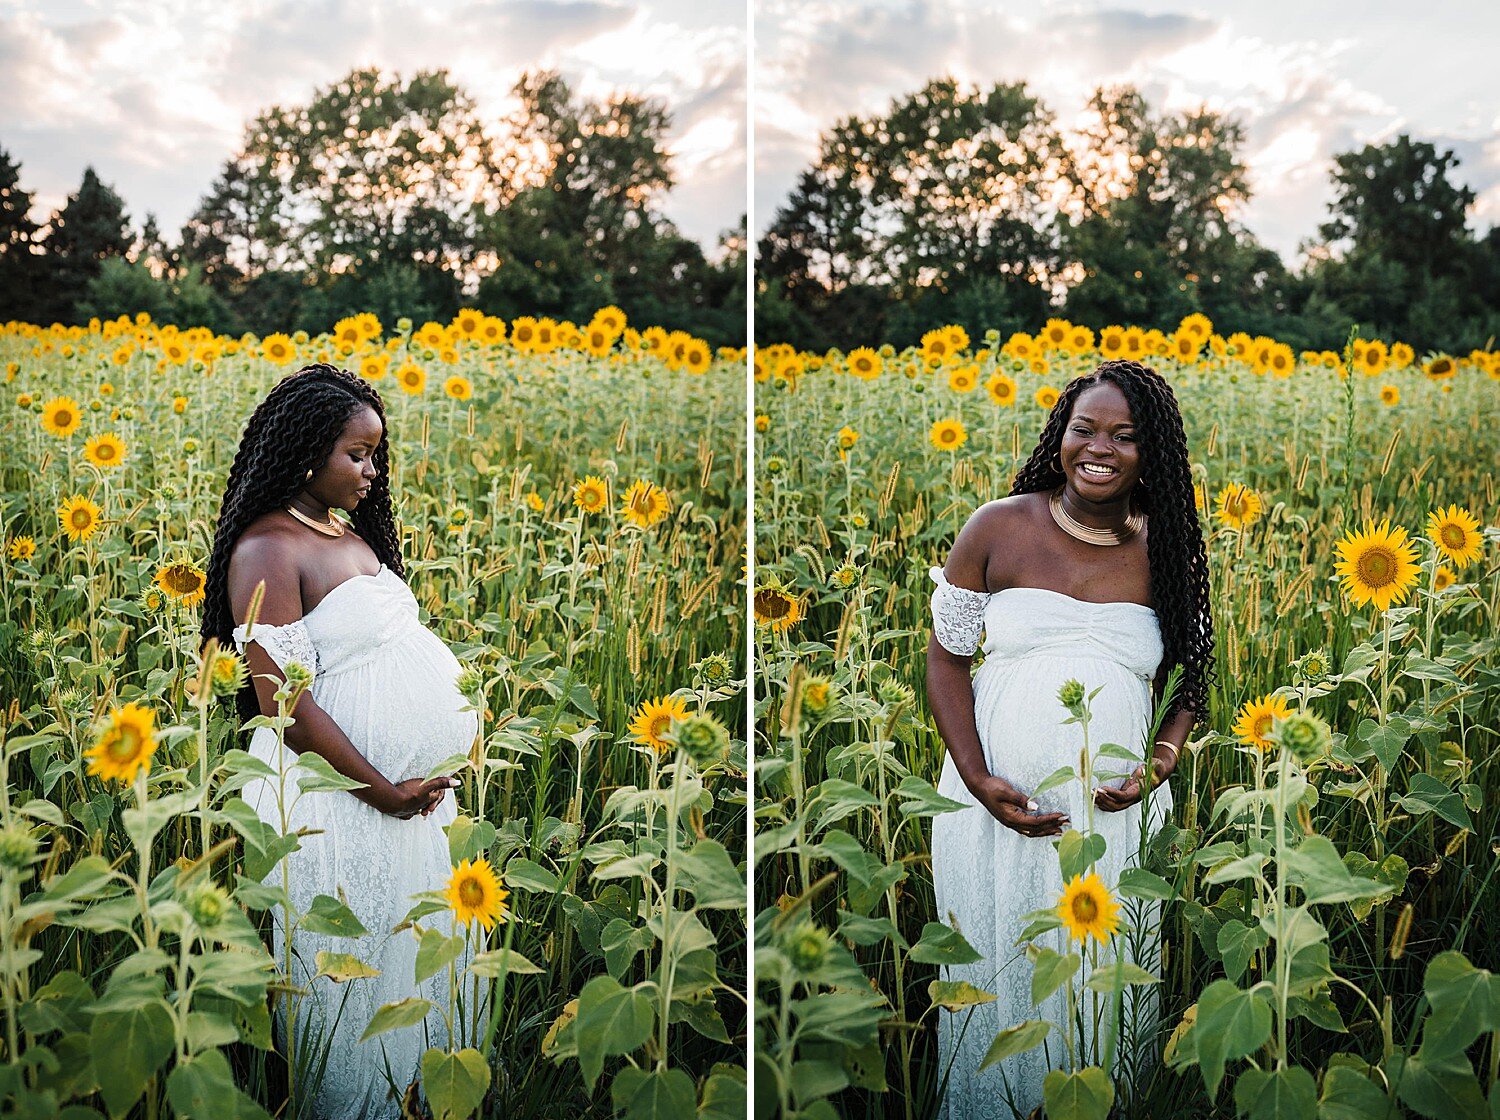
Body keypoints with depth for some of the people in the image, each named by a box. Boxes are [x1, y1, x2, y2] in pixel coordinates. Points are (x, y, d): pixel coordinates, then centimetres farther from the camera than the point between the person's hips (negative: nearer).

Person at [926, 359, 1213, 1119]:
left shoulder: (1168, 553, 2)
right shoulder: (997, 529, -2)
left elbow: (1194, 678, 12)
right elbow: (945, 657, 1)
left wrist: (1162, 761, -8)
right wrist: (978, 782, -10)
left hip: (1117, 811, 1)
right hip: (997, 801, 0)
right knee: (995, 979, 11)